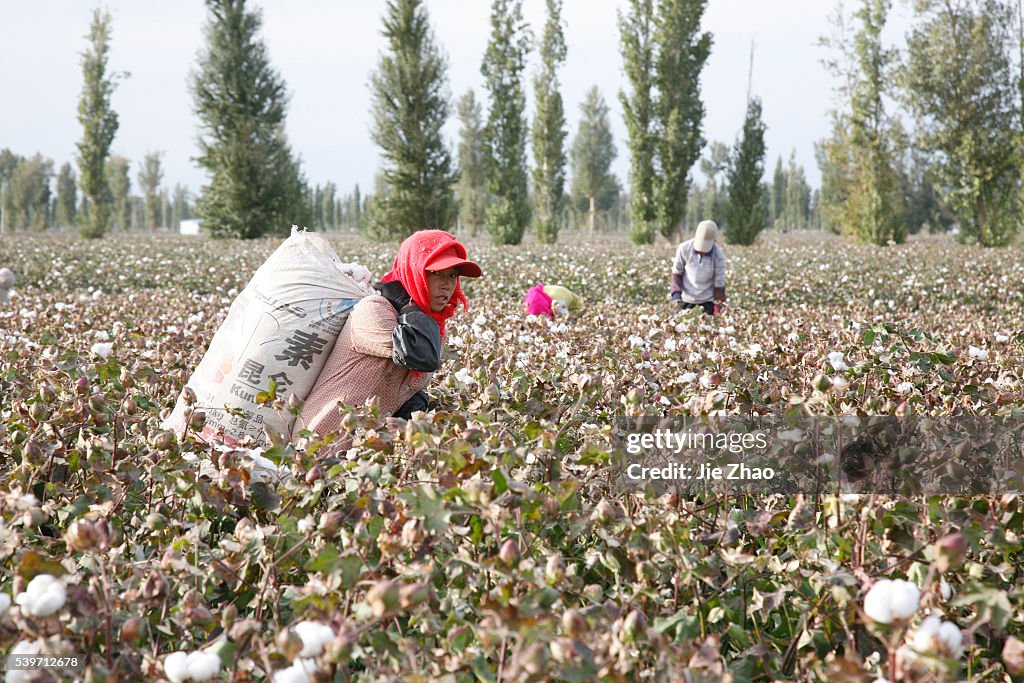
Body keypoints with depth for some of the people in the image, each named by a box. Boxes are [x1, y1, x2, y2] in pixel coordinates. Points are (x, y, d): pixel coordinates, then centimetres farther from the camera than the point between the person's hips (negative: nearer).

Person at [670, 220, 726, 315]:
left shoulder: (718, 255, -14)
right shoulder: (684, 249, -12)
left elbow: (719, 282, -7)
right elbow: (677, 272, 2)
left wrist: (717, 306, -7)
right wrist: (676, 294, -9)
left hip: (707, 299, -1)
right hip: (686, 296, 1)